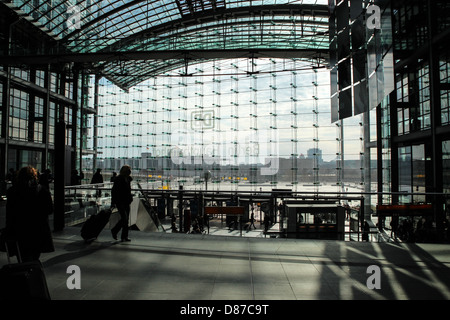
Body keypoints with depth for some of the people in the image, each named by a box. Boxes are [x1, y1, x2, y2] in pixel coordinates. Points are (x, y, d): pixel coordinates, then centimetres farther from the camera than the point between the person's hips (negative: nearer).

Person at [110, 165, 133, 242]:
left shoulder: (128, 179, 11)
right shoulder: (118, 179, -11)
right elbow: (113, 191, -11)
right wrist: (113, 202, -15)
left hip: (126, 202, 7)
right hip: (120, 202, -7)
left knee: (126, 219, 7)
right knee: (124, 218, -13)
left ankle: (124, 236, 14)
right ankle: (114, 230, 10)